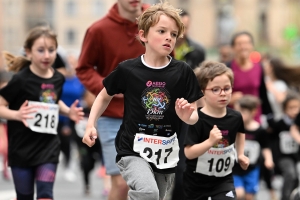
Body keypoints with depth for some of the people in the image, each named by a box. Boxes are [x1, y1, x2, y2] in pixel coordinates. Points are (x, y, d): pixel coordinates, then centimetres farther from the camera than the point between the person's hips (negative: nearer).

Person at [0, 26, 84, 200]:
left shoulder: (58, 79, 2)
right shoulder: (21, 80, -14)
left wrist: (68, 111, 3)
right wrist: (17, 115, -30)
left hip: (48, 145, 3)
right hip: (22, 146, -3)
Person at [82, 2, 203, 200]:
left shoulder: (183, 72, -7)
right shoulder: (128, 70, -9)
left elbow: (194, 116, -1)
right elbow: (105, 96, 10)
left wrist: (187, 116, -23)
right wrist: (91, 125, -2)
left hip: (166, 154, 3)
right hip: (133, 150, -3)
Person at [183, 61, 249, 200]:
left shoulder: (235, 117, -7)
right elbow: (189, 153, -30)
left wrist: (240, 154, 13)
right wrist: (210, 141, -41)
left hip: (224, 179, 2)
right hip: (196, 181, -2)